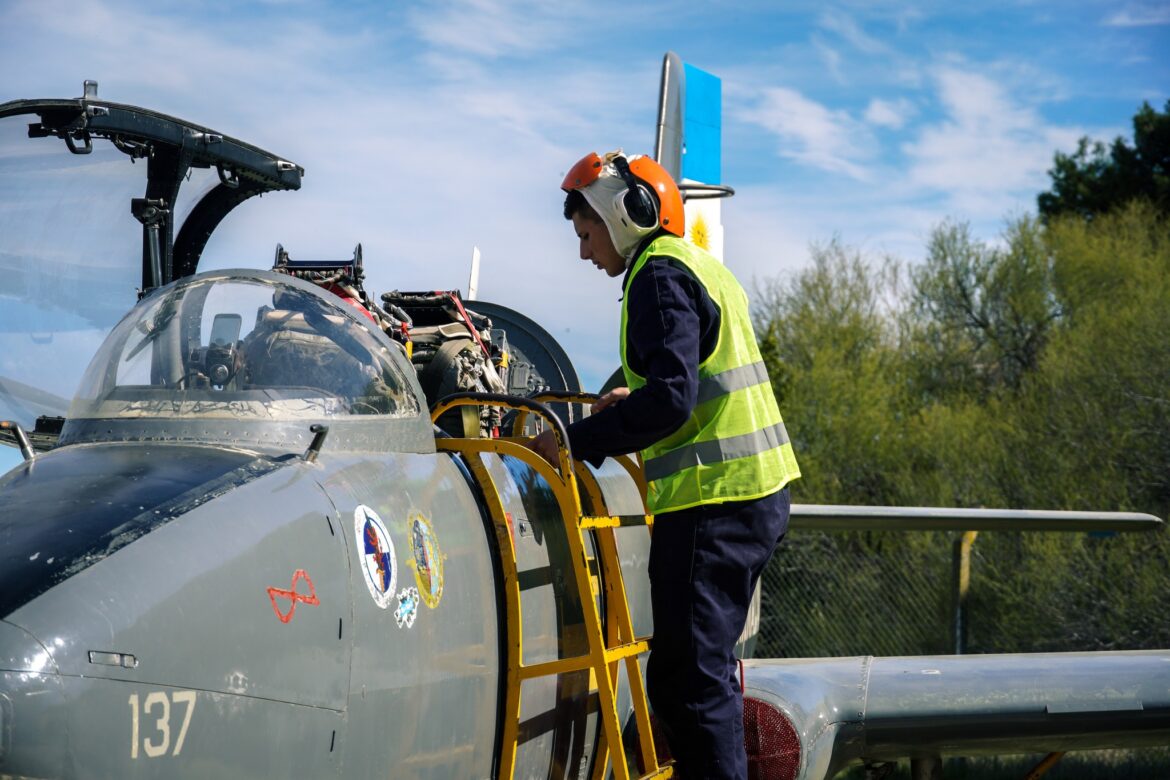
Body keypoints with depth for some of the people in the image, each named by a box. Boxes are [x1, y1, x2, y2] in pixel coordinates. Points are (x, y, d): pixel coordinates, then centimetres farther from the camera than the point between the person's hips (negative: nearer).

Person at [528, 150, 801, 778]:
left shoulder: (661, 275, -10)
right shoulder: (703, 268, 21)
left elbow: (670, 400, -21)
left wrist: (576, 442, -17)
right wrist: (637, 401, 19)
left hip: (712, 502, -10)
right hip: (758, 491, 10)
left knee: (687, 678, -10)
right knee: (704, 667, 17)